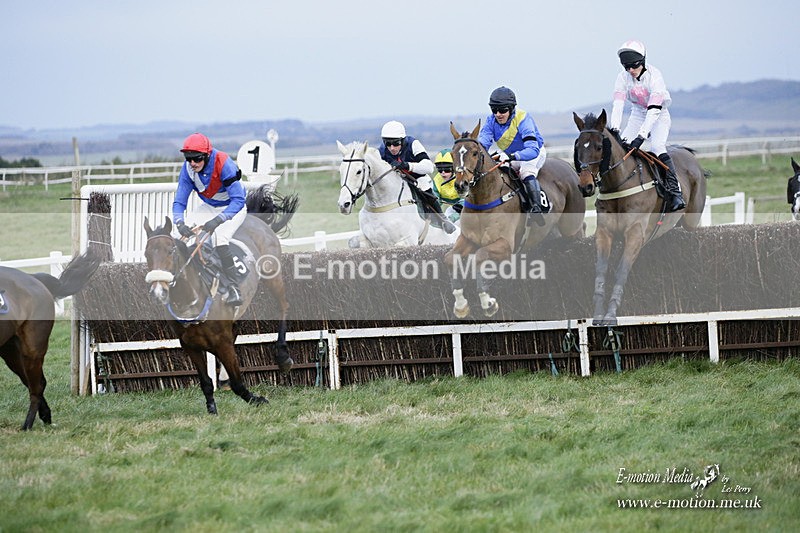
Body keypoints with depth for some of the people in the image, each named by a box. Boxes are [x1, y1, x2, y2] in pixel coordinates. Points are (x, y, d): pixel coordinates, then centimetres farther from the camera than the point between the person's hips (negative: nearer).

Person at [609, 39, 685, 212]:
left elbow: (654, 109, -34)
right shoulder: (623, 77, -12)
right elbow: (618, 104, -20)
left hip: (659, 115, -5)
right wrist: (614, 130, -37)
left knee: (657, 147, -28)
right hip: (638, 115, 5)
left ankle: (675, 191, -29)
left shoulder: (654, 75, -26)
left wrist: (641, 135, -44)